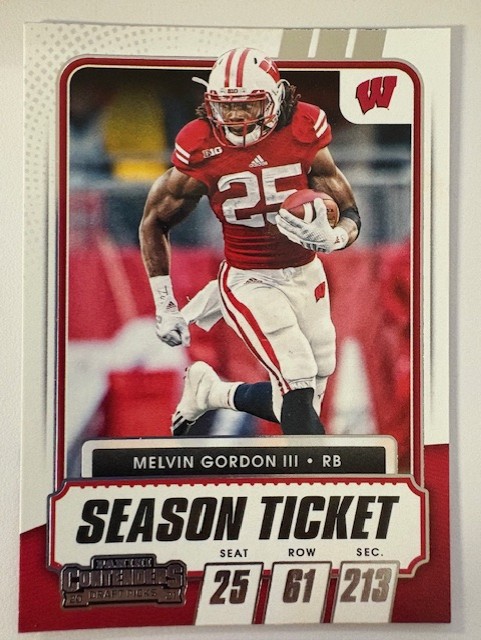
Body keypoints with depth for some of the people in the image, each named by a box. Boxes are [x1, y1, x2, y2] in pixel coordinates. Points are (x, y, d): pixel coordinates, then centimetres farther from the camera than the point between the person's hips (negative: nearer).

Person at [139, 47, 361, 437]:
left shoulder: (305, 135, -13)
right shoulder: (201, 152, -14)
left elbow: (351, 217, -8)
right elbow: (154, 223, 0)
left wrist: (328, 238, -33)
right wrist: (165, 306, -1)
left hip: (306, 276, 4)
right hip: (248, 283, -3)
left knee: (298, 403, 10)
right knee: (300, 382, -18)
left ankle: (210, 392, 32)